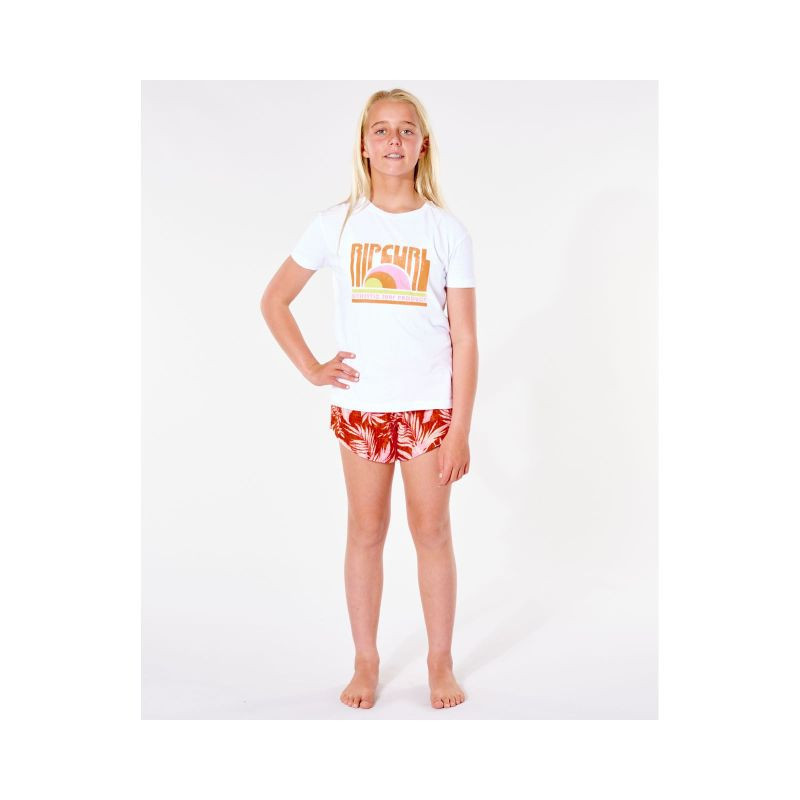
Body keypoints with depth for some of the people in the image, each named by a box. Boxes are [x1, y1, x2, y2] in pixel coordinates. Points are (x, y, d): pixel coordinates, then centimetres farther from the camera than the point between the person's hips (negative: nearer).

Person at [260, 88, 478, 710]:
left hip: (430, 404, -1)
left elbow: (464, 337, -3)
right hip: (359, 405, 1)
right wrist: (310, 368, 0)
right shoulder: (337, 224, 1)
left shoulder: (447, 231, -1)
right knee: (365, 532, 9)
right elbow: (274, 300, 10)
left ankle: (441, 662, 23)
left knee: (432, 530, 7)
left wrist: (461, 429, -6)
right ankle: (366, 663, 24)